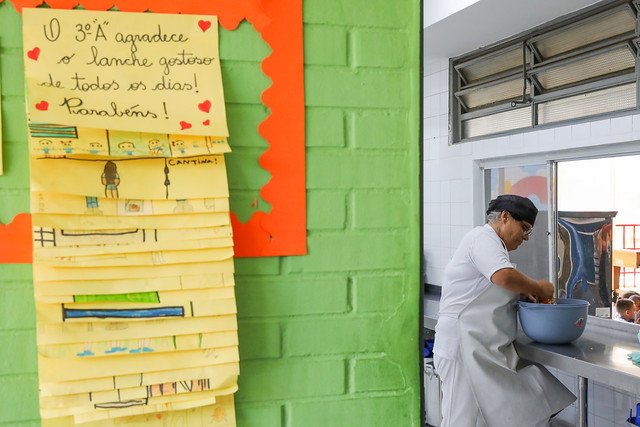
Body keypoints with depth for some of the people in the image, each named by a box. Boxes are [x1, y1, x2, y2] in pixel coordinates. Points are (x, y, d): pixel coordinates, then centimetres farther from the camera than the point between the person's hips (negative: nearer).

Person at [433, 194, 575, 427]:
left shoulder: (491, 242, 23)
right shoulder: (483, 238, -9)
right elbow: (504, 276, -27)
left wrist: (526, 292, 8)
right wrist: (538, 288, -11)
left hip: (488, 347, 10)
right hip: (466, 344, -10)